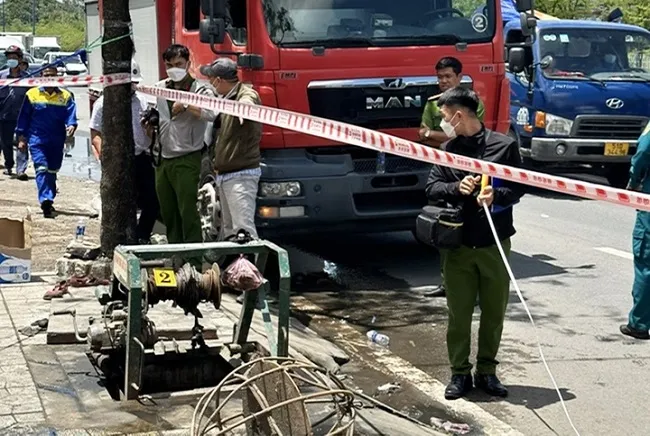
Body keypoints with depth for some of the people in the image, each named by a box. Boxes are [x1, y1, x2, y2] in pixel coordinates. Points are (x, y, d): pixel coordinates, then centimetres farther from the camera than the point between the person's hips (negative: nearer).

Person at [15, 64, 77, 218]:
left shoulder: (65, 96, 3)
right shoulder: (32, 94, 2)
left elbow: (71, 114, -6)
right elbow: (24, 117, 6)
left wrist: (71, 125, -28)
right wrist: (21, 137, 3)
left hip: (57, 141, 2)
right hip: (37, 139, -2)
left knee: (52, 171, 13)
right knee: (41, 169, -17)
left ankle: (49, 201, 27)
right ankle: (46, 201, -28)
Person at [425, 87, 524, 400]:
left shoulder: (504, 145, -4)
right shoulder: (449, 149, 5)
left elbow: (518, 188, -1)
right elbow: (432, 187, 3)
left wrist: (497, 195, -21)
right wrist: (456, 188, -16)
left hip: (495, 243, -1)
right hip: (458, 244, 2)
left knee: (493, 311, 8)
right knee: (459, 312, 5)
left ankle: (487, 371, 23)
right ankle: (460, 373, 17)